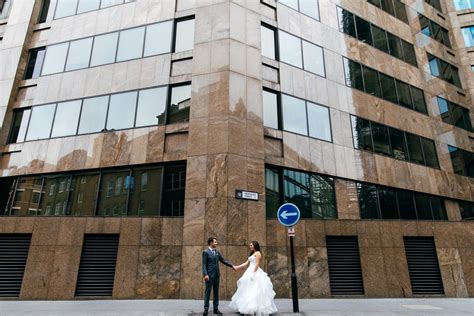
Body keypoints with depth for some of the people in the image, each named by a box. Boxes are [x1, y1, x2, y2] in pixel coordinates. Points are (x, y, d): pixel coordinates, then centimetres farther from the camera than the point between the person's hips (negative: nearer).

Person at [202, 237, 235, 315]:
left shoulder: (217, 252, 11)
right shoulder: (205, 252, -7)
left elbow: (223, 260, 15)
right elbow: (204, 264, -11)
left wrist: (231, 265, 10)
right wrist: (205, 274, -19)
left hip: (216, 274, 6)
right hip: (209, 275, -6)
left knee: (216, 291, 10)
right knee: (207, 291, 0)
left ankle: (216, 308, 17)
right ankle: (206, 309, 7)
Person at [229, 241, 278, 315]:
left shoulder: (258, 253, -8)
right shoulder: (252, 254, 20)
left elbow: (257, 264, -16)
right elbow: (246, 263, 18)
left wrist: (253, 273, -22)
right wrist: (237, 267, 12)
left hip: (255, 272, -10)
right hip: (250, 272, 10)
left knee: (255, 290, -9)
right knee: (249, 290, 8)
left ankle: (256, 308, -6)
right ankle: (250, 307, 11)